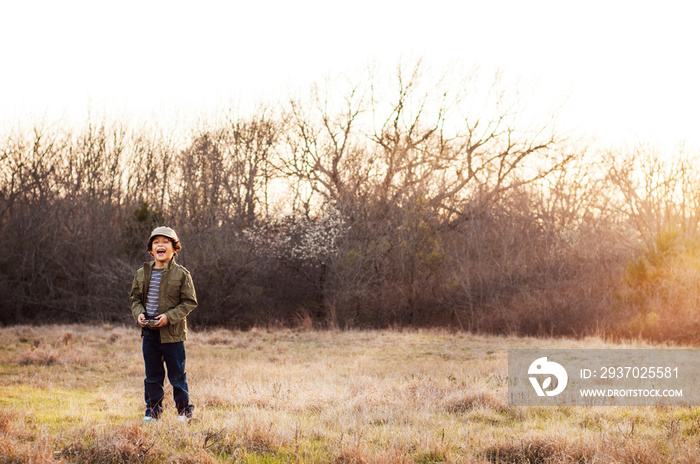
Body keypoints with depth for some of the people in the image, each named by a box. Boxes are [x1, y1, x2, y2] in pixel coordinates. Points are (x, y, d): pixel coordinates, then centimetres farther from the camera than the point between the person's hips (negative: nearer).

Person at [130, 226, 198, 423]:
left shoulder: (182, 274, -6)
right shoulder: (142, 273, 7)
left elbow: (189, 302, -6)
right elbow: (135, 298, 15)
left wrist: (169, 316, -17)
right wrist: (139, 314, -5)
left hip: (172, 333, -4)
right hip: (149, 333, 4)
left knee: (177, 375, 4)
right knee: (152, 376, 11)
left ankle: (184, 411, 18)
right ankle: (152, 412, 22)